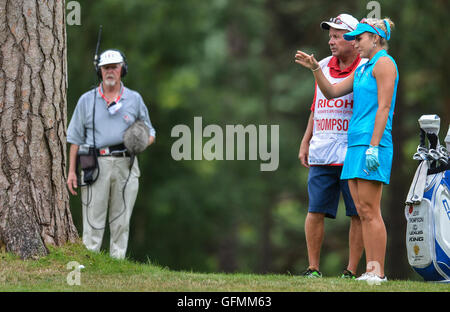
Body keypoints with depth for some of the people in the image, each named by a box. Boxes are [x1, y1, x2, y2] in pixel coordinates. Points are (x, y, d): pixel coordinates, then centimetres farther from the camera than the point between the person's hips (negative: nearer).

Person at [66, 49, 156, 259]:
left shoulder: (134, 99, 13)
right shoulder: (87, 100, 10)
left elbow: (149, 132, 18)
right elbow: (76, 138, 9)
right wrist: (72, 171, 2)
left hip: (126, 165, 1)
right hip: (96, 165, -1)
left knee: (121, 221, 3)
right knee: (93, 220, -6)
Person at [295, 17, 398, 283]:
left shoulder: (384, 63, -5)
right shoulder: (362, 69, 22)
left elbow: (384, 107, -13)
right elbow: (331, 92, 25)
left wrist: (373, 147, -19)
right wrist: (315, 68, 10)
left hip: (372, 142, -9)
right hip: (356, 142, 9)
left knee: (370, 211, -11)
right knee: (363, 212, 5)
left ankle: (379, 272, -12)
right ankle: (370, 270, 5)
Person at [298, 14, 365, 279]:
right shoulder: (324, 67, 14)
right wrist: (305, 142, 17)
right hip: (321, 154, 5)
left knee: (358, 214, -2)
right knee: (316, 211, 2)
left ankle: (352, 271, 4)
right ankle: (313, 268, 9)